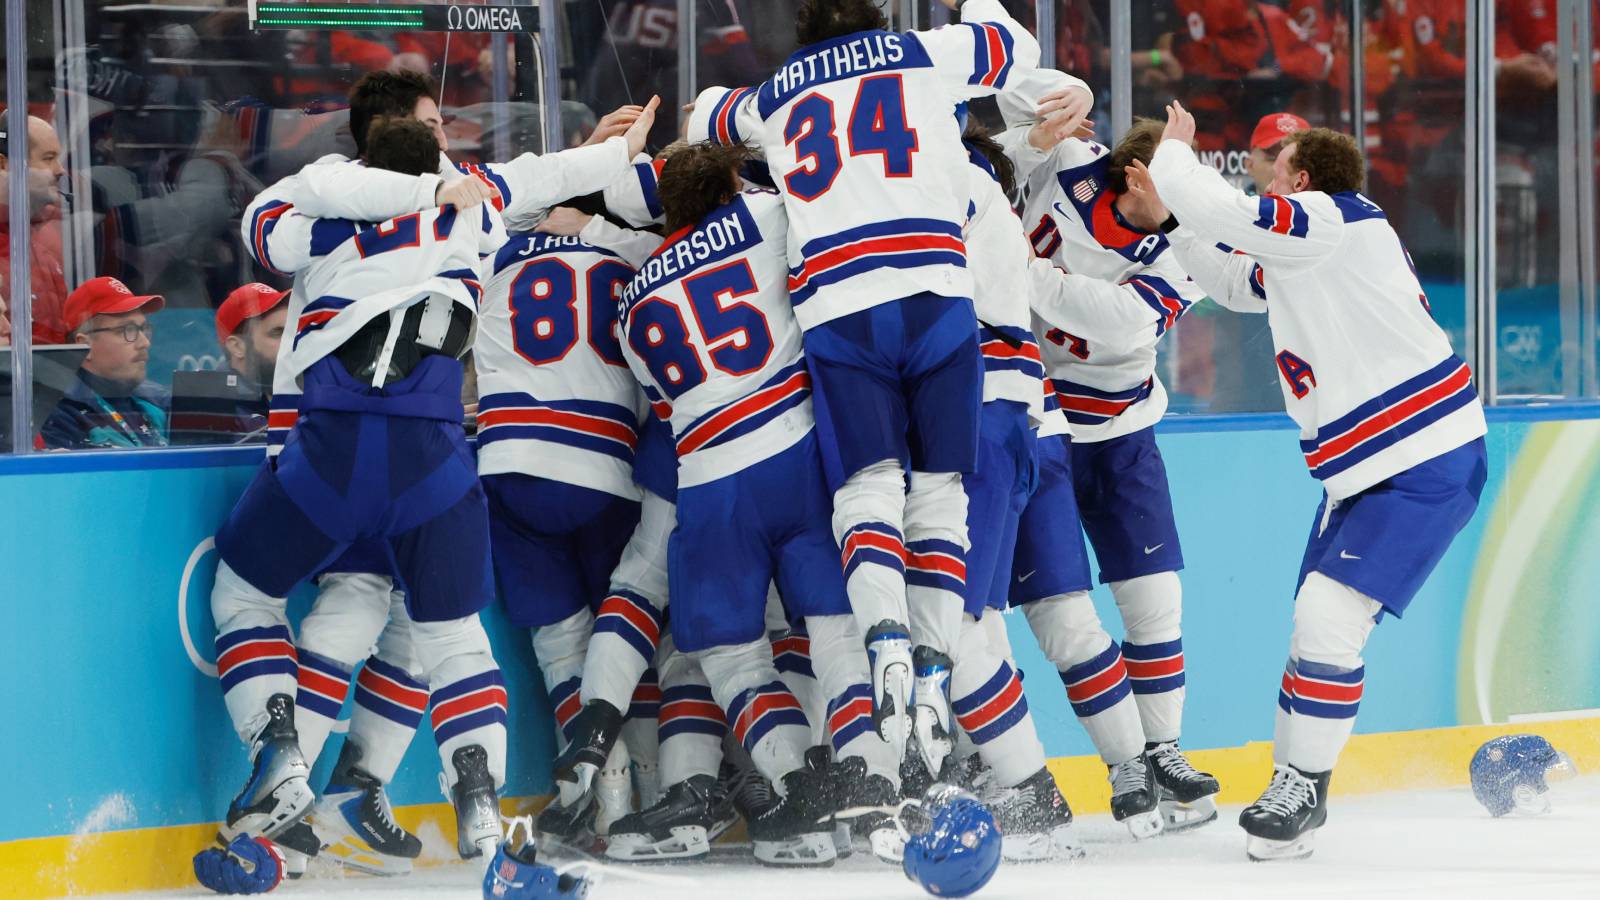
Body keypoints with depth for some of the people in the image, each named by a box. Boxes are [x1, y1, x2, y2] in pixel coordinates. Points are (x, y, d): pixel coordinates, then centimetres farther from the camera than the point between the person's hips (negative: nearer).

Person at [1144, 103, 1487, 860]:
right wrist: (1169, 212, 22)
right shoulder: (1298, 258, 15)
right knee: (1314, 623, 12)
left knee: (1328, 618, -18)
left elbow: (1221, 211, -23)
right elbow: (1231, 279, 32)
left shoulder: (1335, 222, -15)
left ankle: (1303, 785, -7)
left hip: (1426, 466, -11)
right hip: (1363, 472, 11)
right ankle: (1293, 794, 22)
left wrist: (1174, 153, -3)